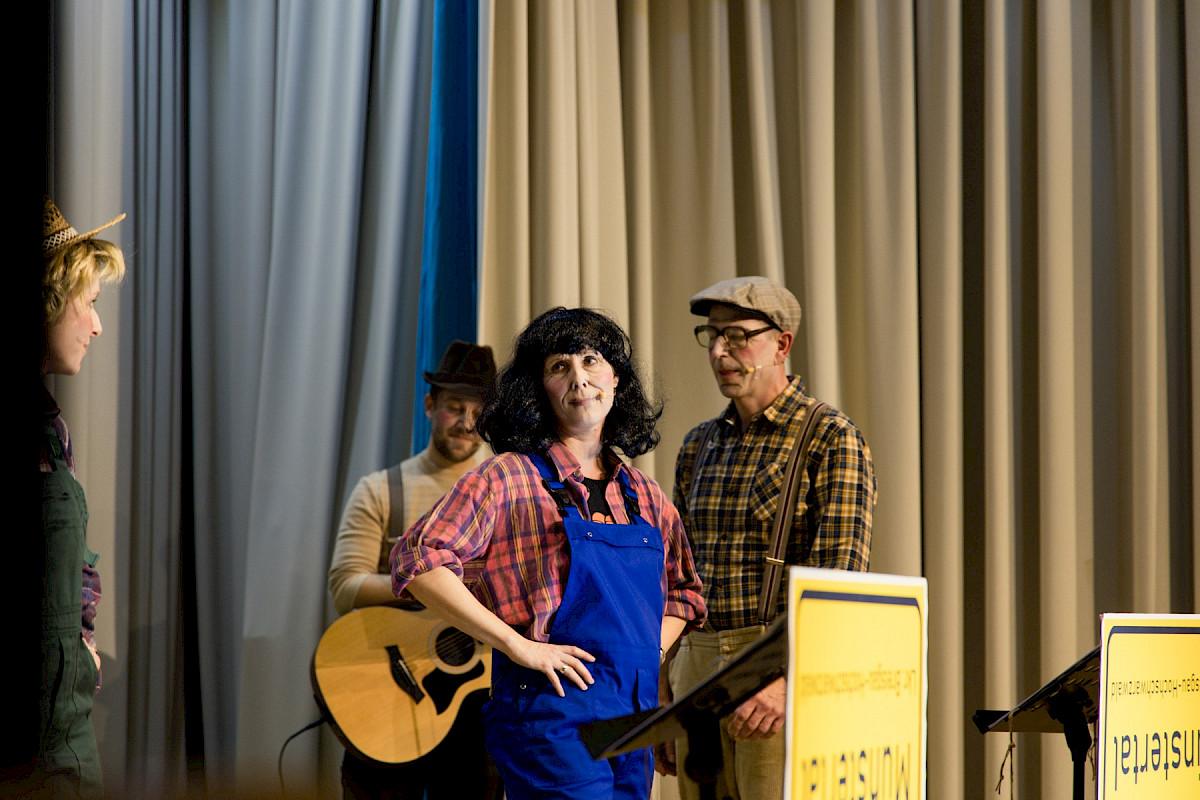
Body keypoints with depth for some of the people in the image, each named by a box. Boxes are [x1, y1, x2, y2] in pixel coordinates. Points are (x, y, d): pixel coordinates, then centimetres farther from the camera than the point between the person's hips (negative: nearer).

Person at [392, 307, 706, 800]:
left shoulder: (645, 499, 15)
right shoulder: (510, 479, -4)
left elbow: (682, 591, 29)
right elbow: (418, 560, -14)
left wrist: (649, 655, 9)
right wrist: (519, 646, -16)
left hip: (635, 719, 6)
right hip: (551, 714, -6)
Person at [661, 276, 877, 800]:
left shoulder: (831, 438, -5)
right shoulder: (699, 446, 15)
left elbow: (841, 579, -16)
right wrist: (662, 701, 15)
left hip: (787, 669, -6)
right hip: (699, 673, 6)